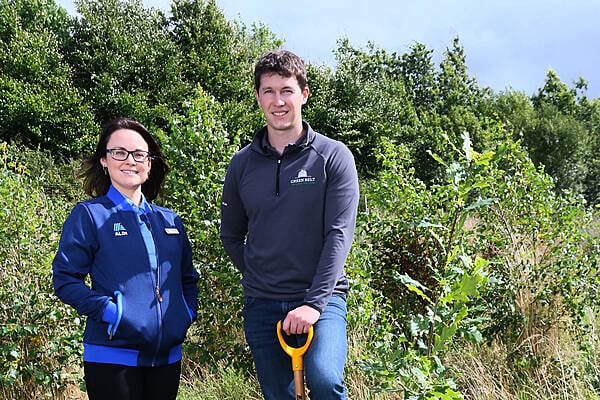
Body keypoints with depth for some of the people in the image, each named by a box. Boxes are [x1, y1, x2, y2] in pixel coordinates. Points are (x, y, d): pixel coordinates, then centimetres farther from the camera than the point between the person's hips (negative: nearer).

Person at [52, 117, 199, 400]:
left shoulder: (170, 220, 13)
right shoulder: (89, 215, -2)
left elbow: (188, 277, 23)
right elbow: (65, 278, -7)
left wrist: (188, 311, 5)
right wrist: (107, 310, -18)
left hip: (167, 355, 5)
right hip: (112, 355, -5)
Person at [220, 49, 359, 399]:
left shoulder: (333, 157, -4)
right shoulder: (243, 163, 6)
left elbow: (339, 235, -11)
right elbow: (231, 235, 17)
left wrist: (315, 303, -18)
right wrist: (257, 278, 6)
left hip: (322, 297, -4)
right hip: (261, 304, 4)